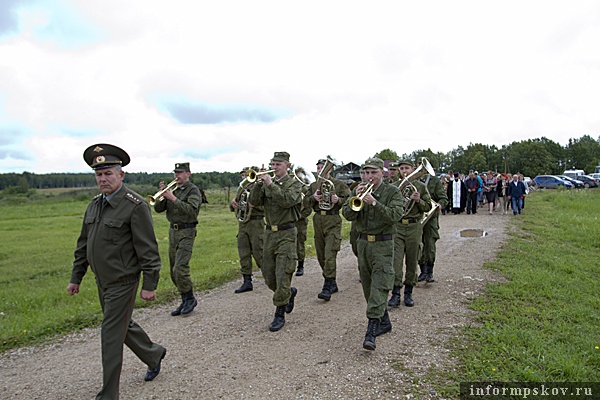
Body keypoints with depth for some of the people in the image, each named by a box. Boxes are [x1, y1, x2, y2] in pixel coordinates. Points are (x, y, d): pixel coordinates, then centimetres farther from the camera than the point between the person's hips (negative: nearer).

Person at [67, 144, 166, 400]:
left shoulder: (135, 205, -18)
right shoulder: (95, 204, 7)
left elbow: (148, 249, -18)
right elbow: (83, 244, 14)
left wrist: (149, 285, -18)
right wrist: (76, 277, 15)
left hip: (123, 282, -8)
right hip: (102, 282, 8)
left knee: (111, 336, -1)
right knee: (123, 325, 21)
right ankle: (153, 354, 45)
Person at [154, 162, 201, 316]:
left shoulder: (193, 190, -6)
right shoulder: (172, 189, 13)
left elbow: (191, 210, -21)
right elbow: (158, 208, 8)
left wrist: (173, 198, -23)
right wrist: (162, 194, -8)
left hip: (186, 232, -7)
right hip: (172, 231, 7)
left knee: (179, 269, -14)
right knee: (174, 270, 9)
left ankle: (190, 299, 5)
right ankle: (185, 301, 21)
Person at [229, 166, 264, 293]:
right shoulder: (241, 188, 16)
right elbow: (233, 208, 20)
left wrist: (255, 204, -28)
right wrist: (232, 203, -2)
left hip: (255, 223, -7)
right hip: (242, 224, 7)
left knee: (258, 252, -2)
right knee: (243, 253, 6)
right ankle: (247, 282, 12)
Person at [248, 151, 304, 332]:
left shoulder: (294, 184, -3)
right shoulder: (267, 182, 9)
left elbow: (287, 201, -23)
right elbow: (254, 201, -2)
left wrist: (270, 184, -24)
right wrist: (259, 184, -16)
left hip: (286, 234, -5)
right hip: (269, 233, 6)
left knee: (282, 275, -5)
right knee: (268, 275, 12)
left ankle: (280, 315, 7)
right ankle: (289, 292, 38)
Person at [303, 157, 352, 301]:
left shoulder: (339, 184, 1)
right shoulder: (313, 185, 14)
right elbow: (305, 203, 9)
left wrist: (338, 200, -18)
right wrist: (313, 198, -10)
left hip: (333, 221, -5)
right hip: (318, 221, 6)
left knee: (330, 255, -13)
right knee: (321, 255, 10)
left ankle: (327, 288, -10)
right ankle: (333, 284, 25)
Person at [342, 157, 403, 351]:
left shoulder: (392, 192, -3)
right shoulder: (358, 191, 9)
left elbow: (395, 216, -17)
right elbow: (347, 215, -1)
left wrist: (374, 203, -25)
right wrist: (357, 199, -16)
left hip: (383, 244, -5)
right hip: (362, 243, 5)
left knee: (379, 286, -12)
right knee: (368, 286, 12)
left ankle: (371, 331, -12)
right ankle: (384, 322, 29)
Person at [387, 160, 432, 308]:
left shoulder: (420, 186, 6)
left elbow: (428, 207, 6)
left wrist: (419, 201, -12)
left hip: (414, 227, 0)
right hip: (397, 226, 0)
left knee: (412, 262, 7)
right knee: (396, 260, -7)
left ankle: (408, 292, 21)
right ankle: (396, 293, -2)